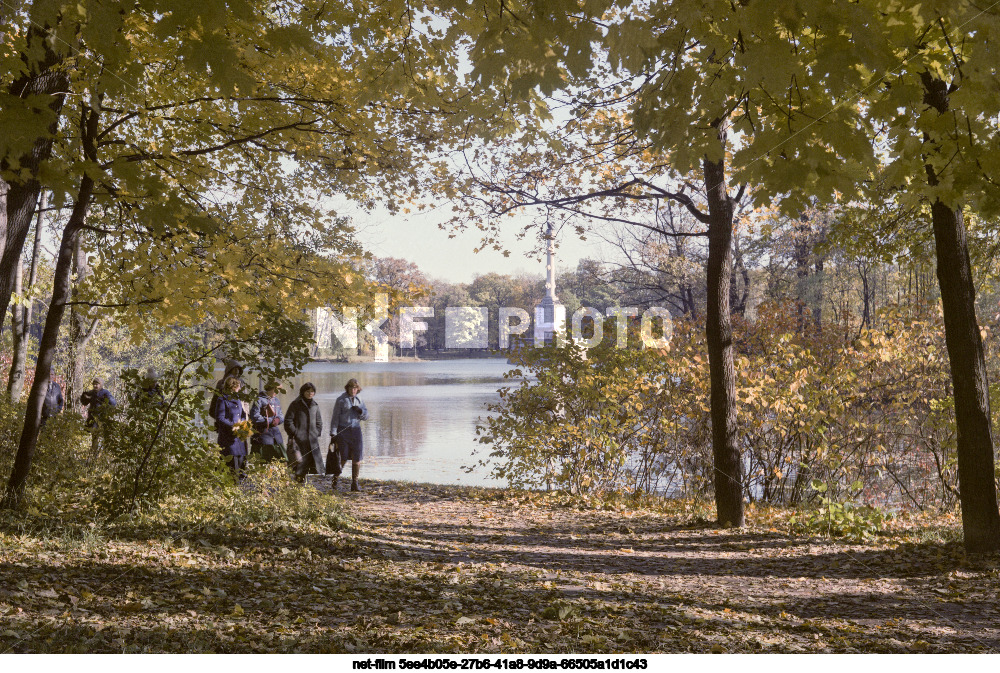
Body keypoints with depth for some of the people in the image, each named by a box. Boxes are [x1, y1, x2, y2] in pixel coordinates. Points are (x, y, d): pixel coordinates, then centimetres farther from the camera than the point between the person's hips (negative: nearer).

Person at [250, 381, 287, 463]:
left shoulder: (277, 400, 16)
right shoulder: (259, 400, -9)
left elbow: (281, 415, 22)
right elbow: (254, 416, -16)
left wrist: (278, 419, -2)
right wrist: (270, 420, -16)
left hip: (275, 431, 7)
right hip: (263, 432, -7)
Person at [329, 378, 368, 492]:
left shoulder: (359, 400, 11)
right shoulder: (341, 400, -2)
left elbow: (366, 417, 12)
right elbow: (335, 417, -4)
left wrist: (360, 411, -10)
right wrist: (333, 433, -9)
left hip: (355, 431, 4)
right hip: (342, 431, -4)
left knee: (357, 458, -2)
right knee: (343, 458, -4)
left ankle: (355, 484, 6)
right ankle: (335, 480, 16)